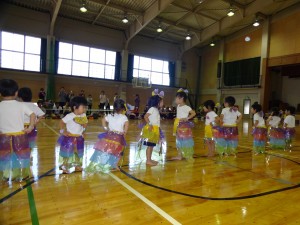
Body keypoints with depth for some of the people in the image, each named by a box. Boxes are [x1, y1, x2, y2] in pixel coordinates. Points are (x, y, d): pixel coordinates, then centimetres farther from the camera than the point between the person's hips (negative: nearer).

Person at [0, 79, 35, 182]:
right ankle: (20, 176, 26)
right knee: (21, 156, 15)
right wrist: (30, 127, -8)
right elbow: (33, 115, -14)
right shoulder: (21, 105, -9)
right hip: (19, 136, -1)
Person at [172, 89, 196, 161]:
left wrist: (187, 118, -18)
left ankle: (188, 156, 8)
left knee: (185, 141, -2)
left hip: (184, 126, -8)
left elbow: (194, 113, -17)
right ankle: (179, 155, 22)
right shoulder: (178, 106, 7)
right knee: (179, 141, 13)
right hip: (179, 125, 8)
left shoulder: (186, 107, -15)